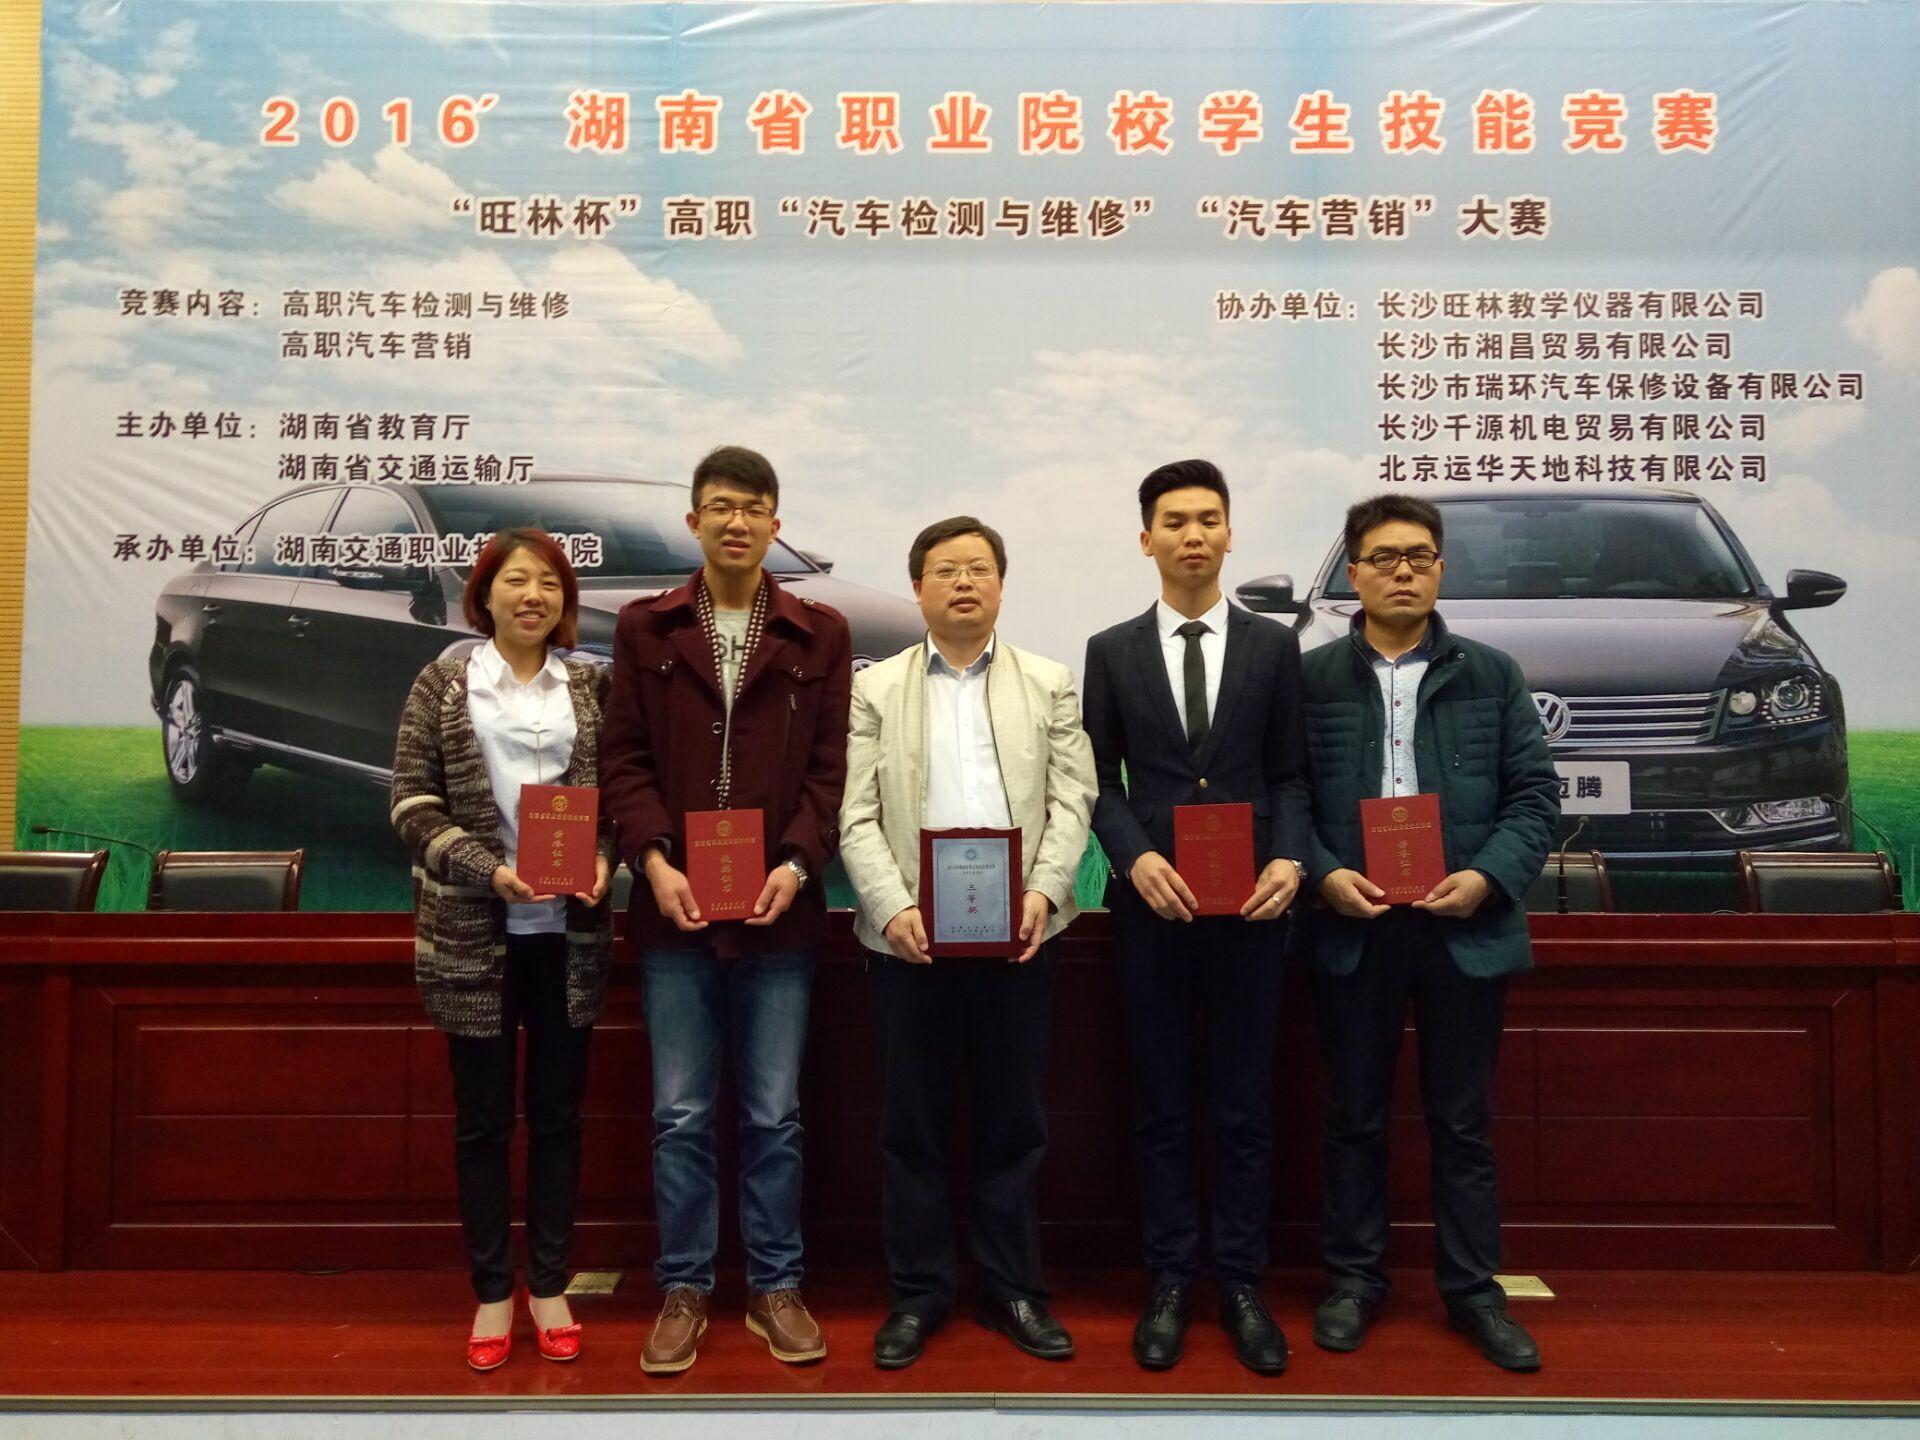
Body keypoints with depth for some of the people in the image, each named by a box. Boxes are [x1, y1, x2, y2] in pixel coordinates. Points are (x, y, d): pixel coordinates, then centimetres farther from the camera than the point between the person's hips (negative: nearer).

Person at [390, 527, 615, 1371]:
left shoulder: (592, 687, 6)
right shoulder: (442, 686, 1)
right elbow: (412, 802, -3)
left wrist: (603, 858, -12)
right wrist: (487, 869, -17)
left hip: (569, 928, 2)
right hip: (474, 929, -1)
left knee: (558, 1111, 10)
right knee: (482, 1116, 8)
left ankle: (549, 1284, 24)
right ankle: (492, 1291, 22)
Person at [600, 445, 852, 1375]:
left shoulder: (820, 634, 5)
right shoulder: (645, 628, 6)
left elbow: (829, 768, 1)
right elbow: (624, 759, 2)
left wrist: (797, 863, -12)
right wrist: (654, 859, -11)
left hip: (780, 912, 0)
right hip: (675, 912, 0)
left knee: (774, 1115, 9)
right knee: (680, 1115, 9)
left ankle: (774, 1286, 25)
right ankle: (684, 1289, 24)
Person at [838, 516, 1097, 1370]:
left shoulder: (1050, 684, 10)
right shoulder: (876, 688, 7)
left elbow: (1072, 799, 2)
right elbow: (857, 816, 0)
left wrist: (1045, 891, -13)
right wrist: (893, 906, -14)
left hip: (1018, 933, 1)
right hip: (908, 936, 0)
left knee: (1014, 1120, 9)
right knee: (912, 1124, 7)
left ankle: (1012, 1290, 23)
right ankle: (918, 1292, 21)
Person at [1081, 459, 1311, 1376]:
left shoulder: (1274, 646, 6)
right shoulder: (1112, 651, 6)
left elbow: (1289, 774, 6)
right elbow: (1098, 781, 4)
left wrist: (1289, 859, -11)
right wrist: (1135, 858, -12)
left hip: (1250, 903, 0)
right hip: (1153, 904, 0)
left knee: (1245, 1104, 7)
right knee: (1162, 1105, 8)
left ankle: (1241, 1284, 20)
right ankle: (1169, 1283, 20)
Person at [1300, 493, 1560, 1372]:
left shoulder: (1491, 675, 6)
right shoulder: (1312, 678, 3)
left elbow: (1534, 794, 3)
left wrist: (1488, 877, -12)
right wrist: (1323, 874, -14)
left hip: (1465, 927, 1)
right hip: (1351, 929, 0)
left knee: (1463, 1123, 10)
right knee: (1354, 1119, 11)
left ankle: (1472, 1290, 24)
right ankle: (1354, 1278, 25)